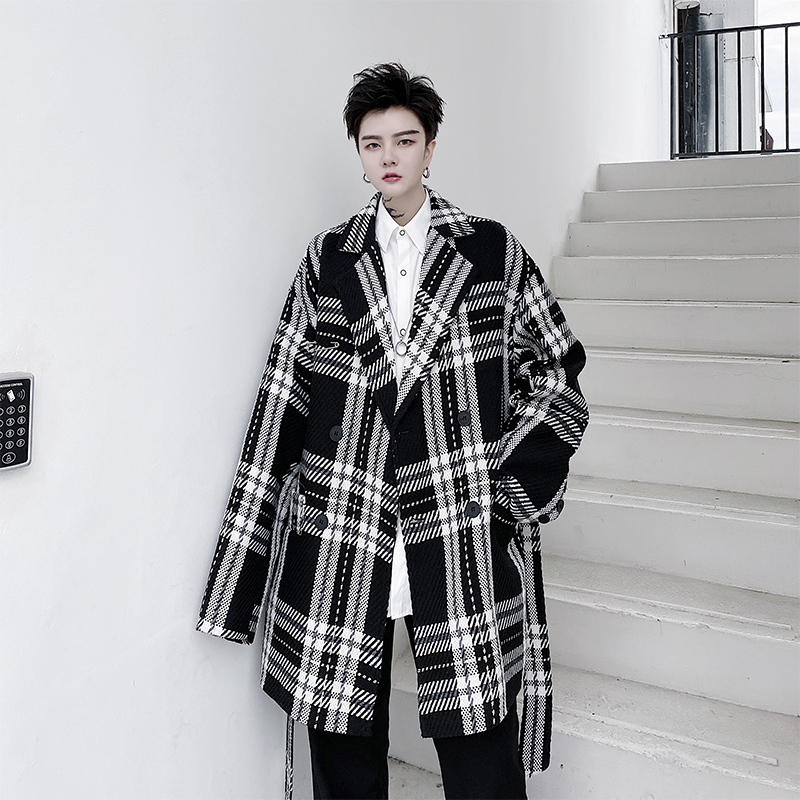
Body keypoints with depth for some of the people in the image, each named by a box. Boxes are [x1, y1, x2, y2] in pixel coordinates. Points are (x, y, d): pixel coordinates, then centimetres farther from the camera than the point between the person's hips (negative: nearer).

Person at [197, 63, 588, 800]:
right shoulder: (328, 260, 8)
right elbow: (281, 401, 5)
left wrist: (518, 485, 0)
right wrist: (243, 571, 4)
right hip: (338, 549, 2)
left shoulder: (493, 251, 6)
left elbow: (558, 369, 10)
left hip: (466, 545, -1)